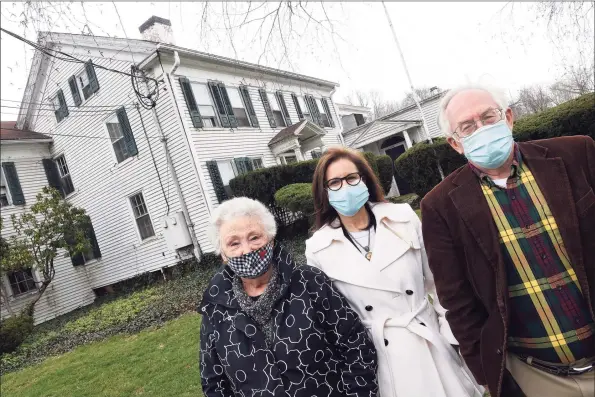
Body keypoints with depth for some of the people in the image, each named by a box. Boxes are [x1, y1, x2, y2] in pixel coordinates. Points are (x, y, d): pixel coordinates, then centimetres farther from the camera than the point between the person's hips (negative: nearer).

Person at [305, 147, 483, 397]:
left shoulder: (404, 218, -7)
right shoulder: (318, 250, -10)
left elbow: (437, 281, 2)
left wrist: (456, 334, 3)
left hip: (431, 342, 2)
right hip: (371, 357, -1)